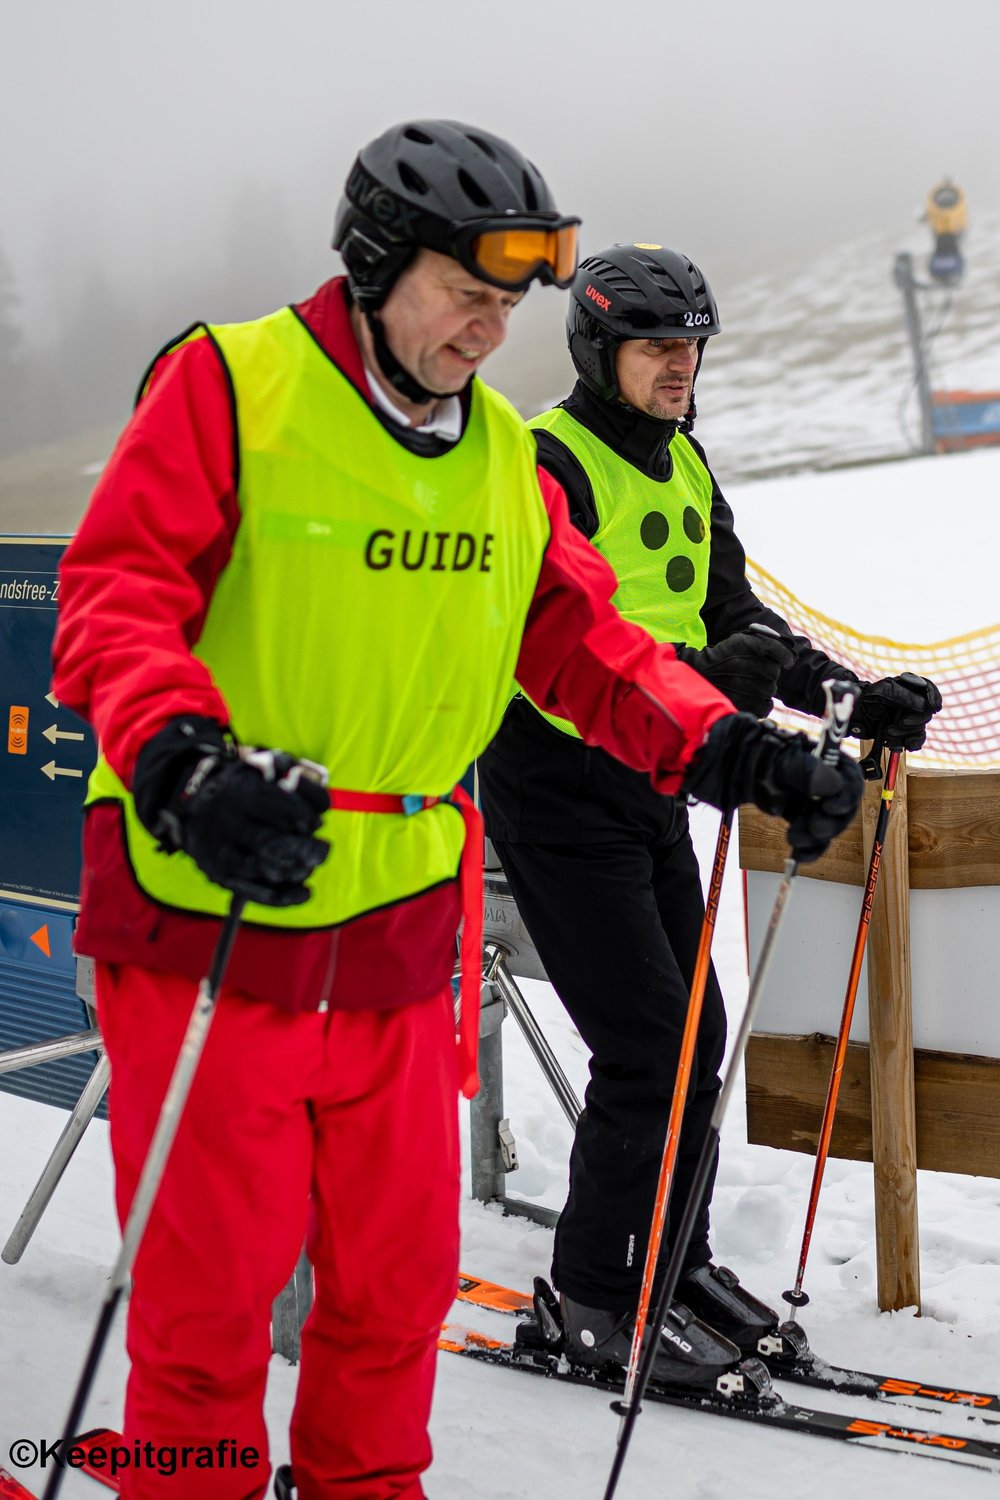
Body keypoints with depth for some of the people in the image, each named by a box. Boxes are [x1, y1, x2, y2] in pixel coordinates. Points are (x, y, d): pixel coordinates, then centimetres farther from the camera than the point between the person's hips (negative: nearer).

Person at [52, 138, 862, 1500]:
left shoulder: (504, 454, 12)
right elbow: (115, 600, -14)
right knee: (214, 1279, 5)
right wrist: (185, 763, -32)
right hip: (205, 924, -5)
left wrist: (729, 746, -3)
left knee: (401, 1271, 14)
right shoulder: (228, 385, -8)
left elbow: (579, 637, 11)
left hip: (397, 935, 6)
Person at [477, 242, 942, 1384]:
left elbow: (737, 618, 15)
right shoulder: (547, 464, -14)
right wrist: (691, 680, -39)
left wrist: (854, 699, 1)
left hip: (649, 787, 8)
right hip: (561, 791, -8)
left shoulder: (683, 466, 13)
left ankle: (675, 1257, 30)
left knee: (699, 1037, 12)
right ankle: (594, 1301, 6)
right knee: (647, 1051, -9)